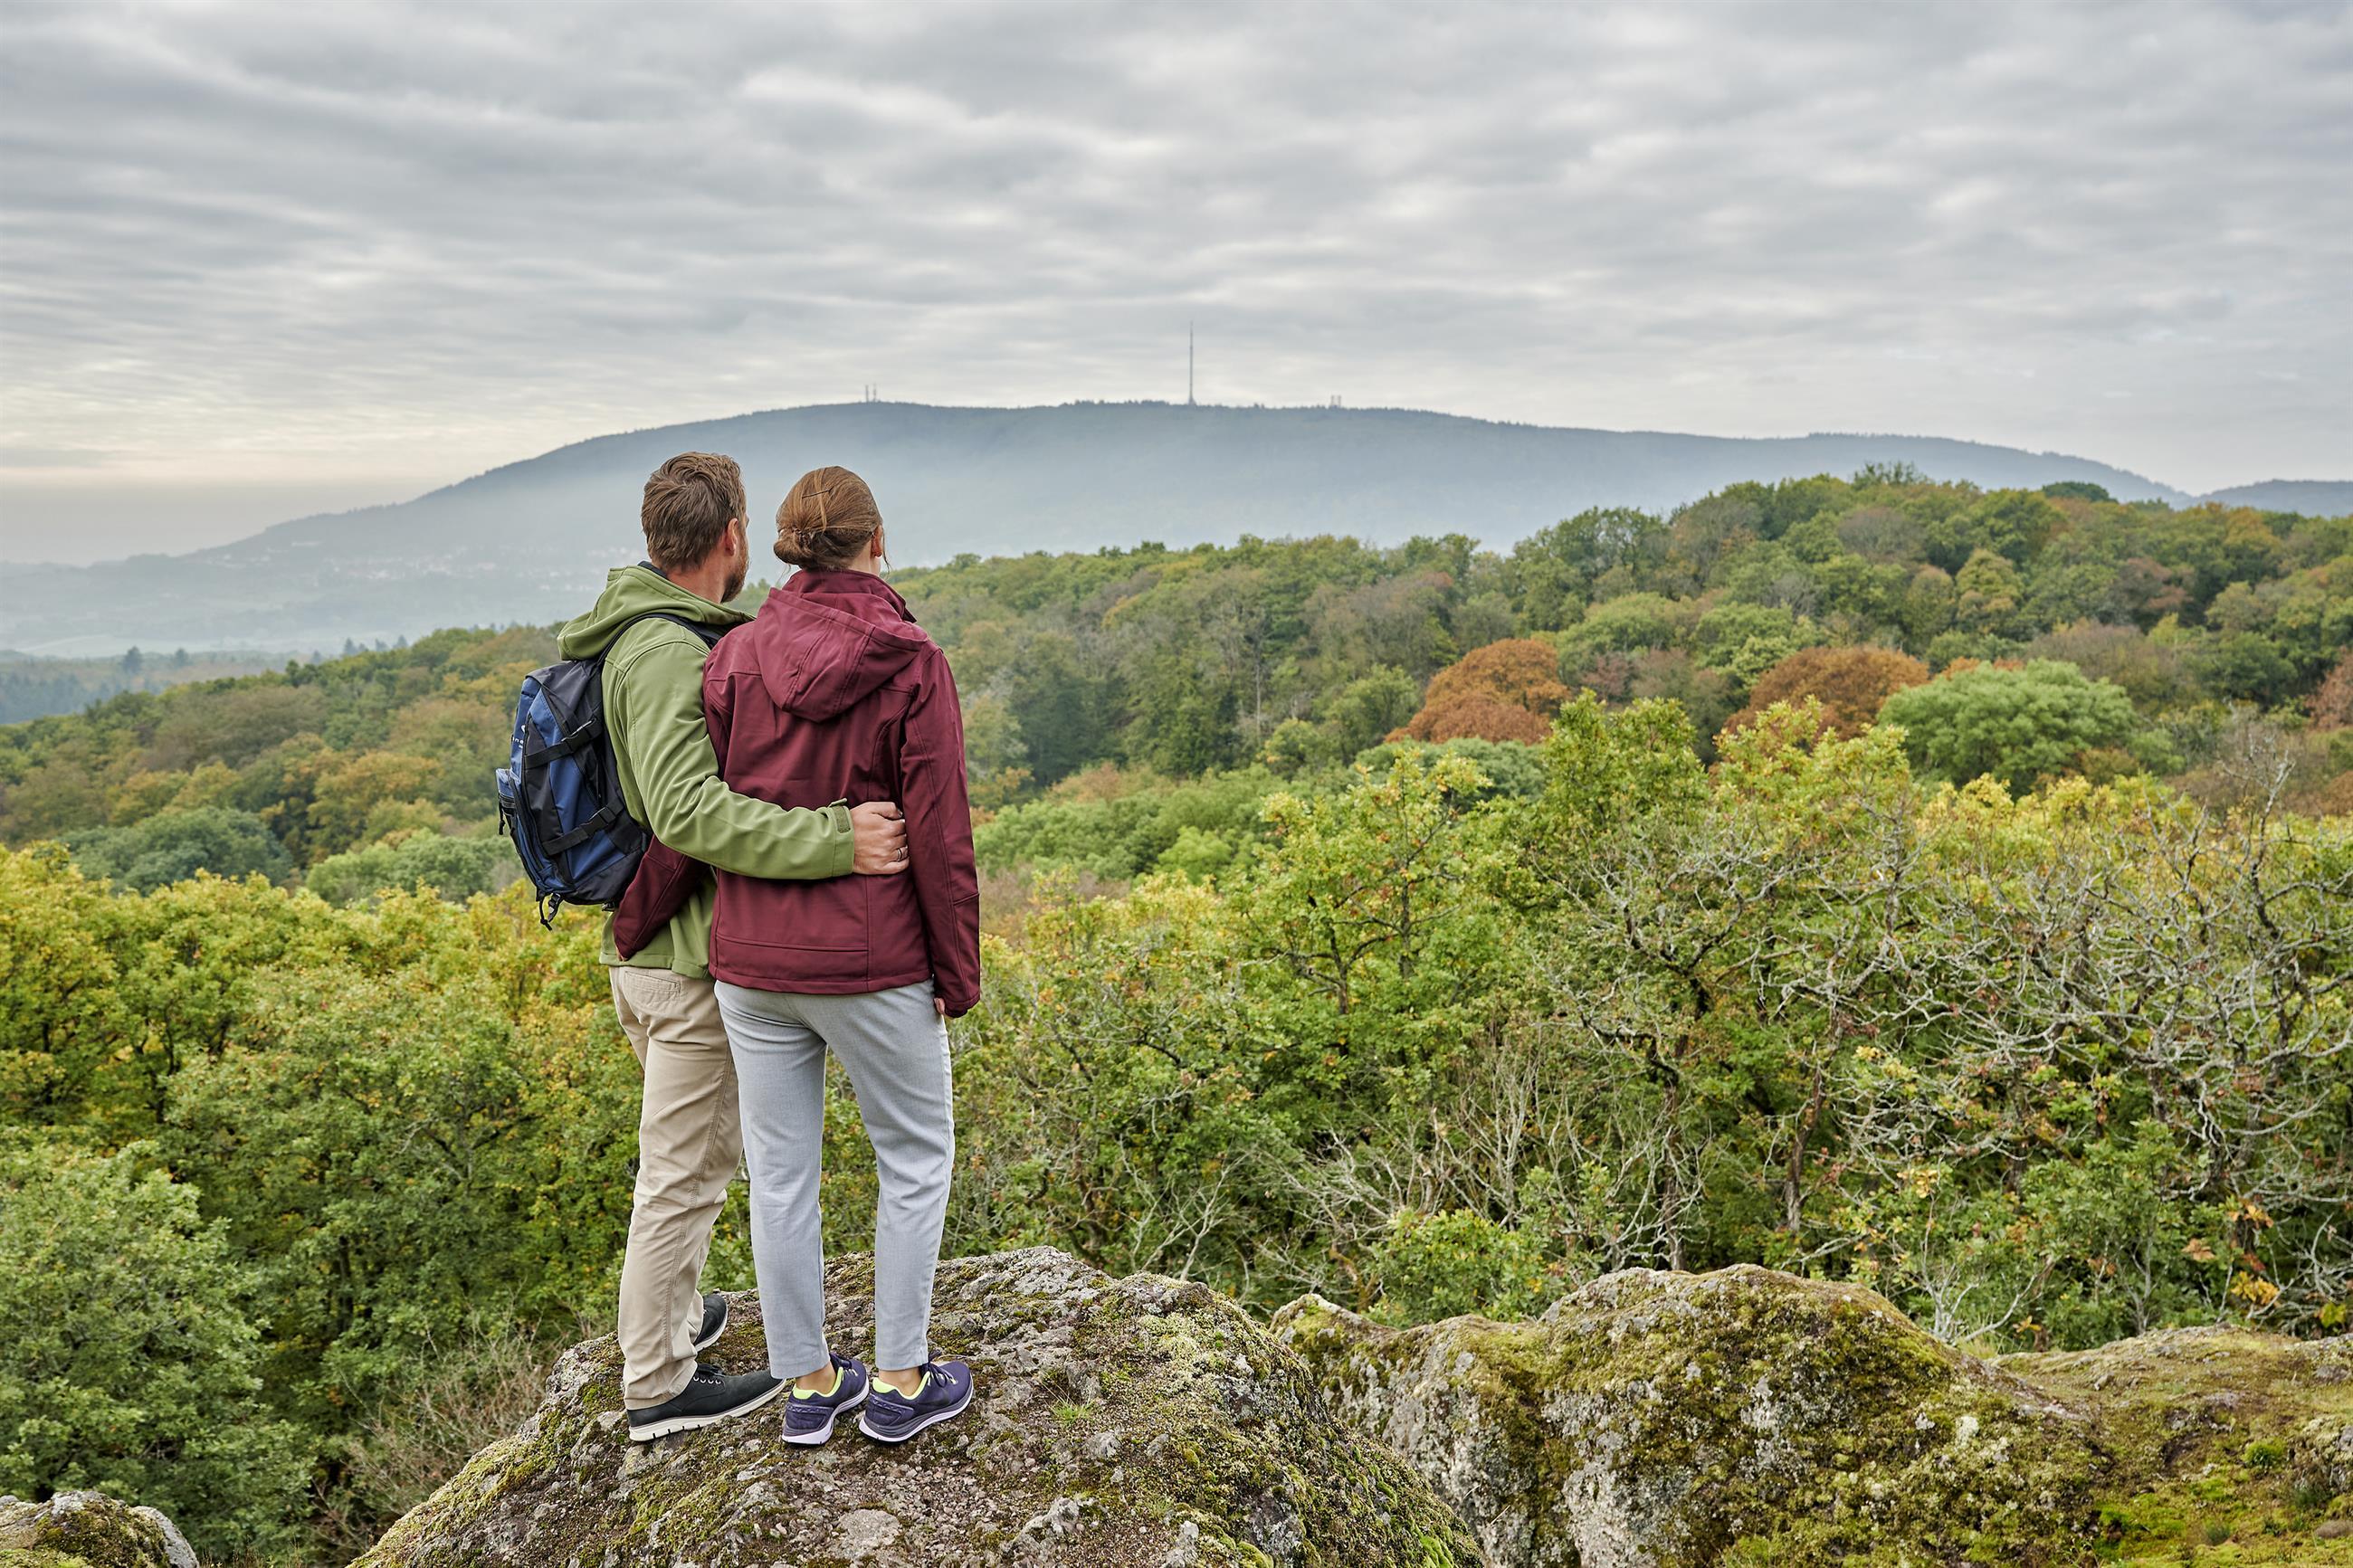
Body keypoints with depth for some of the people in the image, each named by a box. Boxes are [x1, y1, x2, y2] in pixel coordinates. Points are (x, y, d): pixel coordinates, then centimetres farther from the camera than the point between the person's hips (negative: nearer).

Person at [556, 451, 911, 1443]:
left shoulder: (637, 636, 10)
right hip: (692, 958, -10)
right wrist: (836, 839, -40)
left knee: (696, 1151, 26)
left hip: (639, 943, 10)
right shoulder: (670, 654, -23)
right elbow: (689, 812, -36)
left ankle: (671, 1316, 42)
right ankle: (656, 1386, 18)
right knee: (683, 1172, 4)